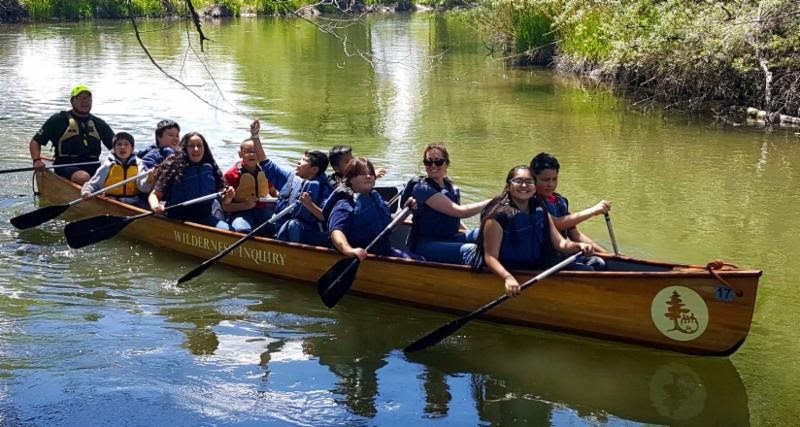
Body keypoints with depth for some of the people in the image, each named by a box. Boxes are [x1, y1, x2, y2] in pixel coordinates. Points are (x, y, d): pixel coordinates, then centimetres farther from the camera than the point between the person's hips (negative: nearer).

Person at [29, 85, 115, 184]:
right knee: (84, 178, -38)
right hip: (66, 166, -4)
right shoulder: (59, 120, 7)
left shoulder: (98, 124, 19)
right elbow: (35, 142, 8)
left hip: (93, 167, 4)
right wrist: (36, 160, -11)